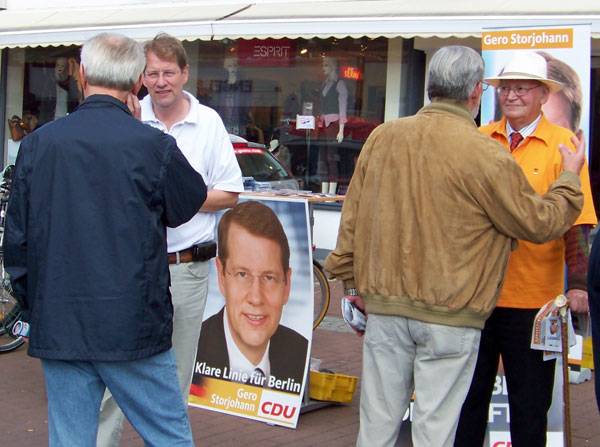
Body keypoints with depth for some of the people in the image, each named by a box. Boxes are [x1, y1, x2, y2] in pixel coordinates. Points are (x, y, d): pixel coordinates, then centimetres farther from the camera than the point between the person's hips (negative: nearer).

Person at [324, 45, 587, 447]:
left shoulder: (382, 137, 1)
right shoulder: (486, 155, -14)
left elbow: (353, 215, 9)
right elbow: (540, 223, -3)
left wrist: (351, 278, 21)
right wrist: (570, 178, 15)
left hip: (384, 306, 4)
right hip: (450, 315, -4)